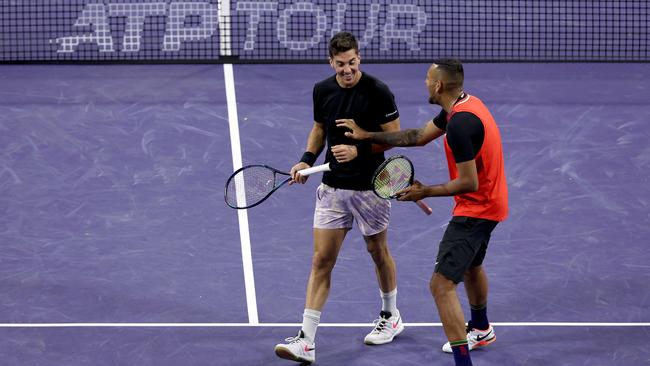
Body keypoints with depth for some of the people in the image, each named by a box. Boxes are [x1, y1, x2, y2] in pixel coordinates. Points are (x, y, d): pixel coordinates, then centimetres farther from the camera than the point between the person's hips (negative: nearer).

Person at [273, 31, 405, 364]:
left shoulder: (378, 92, -14)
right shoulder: (322, 91, 0)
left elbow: (394, 136, -10)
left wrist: (358, 150, -22)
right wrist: (307, 159, 1)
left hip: (370, 188, -3)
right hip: (333, 188, 3)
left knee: (378, 253, 15)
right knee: (321, 261, -3)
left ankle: (390, 317, 40)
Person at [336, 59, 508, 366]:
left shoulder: (459, 124, -29)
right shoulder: (465, 104, 3)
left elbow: (468, 183, -28)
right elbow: (419, 136, 13)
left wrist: (426, 192, -15)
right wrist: (367, 136, 11)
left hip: (475, 209, -11)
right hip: (490, 203, 11)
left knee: (442, 285, -14)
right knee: (470, 266, 34)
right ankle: (480, 330, 58)